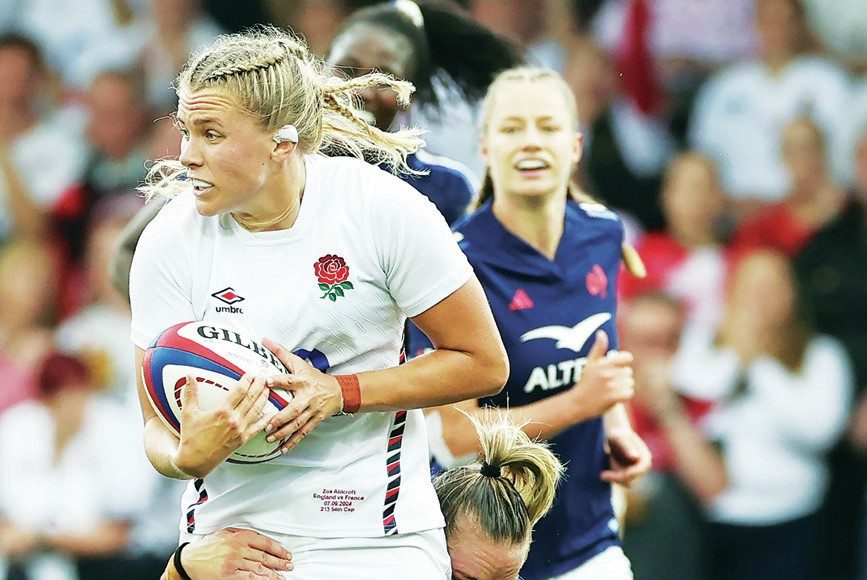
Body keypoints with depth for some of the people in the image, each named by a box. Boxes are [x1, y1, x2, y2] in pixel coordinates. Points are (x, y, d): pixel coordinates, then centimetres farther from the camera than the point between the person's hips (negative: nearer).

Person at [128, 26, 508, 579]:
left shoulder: (382, 207, -12)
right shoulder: (168, 243, -7)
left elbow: (484, 363, -6)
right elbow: (158, 425, -5)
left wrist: (338, 392, -17)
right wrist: (188, 456, -28)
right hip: (229, 528, 2)